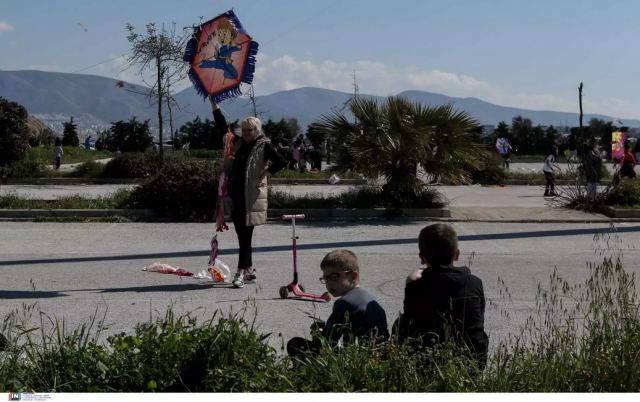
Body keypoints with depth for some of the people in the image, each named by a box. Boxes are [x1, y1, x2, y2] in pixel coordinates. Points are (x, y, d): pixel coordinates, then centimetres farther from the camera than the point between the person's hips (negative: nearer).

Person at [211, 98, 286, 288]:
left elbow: (281, 161, -13)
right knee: (241, 235, 12)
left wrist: (266, 174, -11)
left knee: (246, 235, -7)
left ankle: (241, 273, -8)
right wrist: (214, 105, 17)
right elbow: (222, 128, 19)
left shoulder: (263, 146, -4)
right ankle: (249, 269, 23)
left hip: (251, 196, -7)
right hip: (235, 195, 7)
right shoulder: (238, 144, 14)